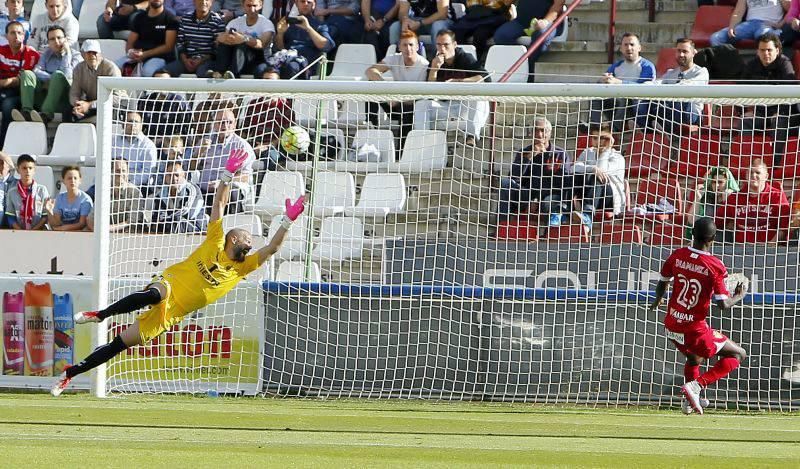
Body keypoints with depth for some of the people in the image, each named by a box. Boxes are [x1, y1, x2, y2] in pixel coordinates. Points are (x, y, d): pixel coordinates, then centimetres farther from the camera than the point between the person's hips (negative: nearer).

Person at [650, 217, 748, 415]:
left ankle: (690, 402, 27)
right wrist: (737, 297, 4)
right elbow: (722, 304, -18)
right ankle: (697, 385, -7)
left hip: (671, 327, 6)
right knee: (738, 354, 9)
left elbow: (662, 283, 11)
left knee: (695, 359, 35)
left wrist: (658, 300, 34)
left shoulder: (677, 256, -4)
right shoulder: (715, 266, -18)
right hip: (695, 331, -6)